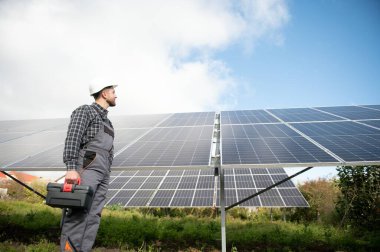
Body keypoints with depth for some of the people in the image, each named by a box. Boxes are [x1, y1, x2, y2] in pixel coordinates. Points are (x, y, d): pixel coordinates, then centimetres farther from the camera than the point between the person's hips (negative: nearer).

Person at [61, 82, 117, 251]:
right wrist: (71, 168, -23)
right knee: (79, 212, -16)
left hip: (103, 172, 7)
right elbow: (72, 139, -11)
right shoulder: (85, 111, 4)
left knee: (93, 216, -2)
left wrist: (106, 176, 19)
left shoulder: (107, 121, 27)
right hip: (87, 166, -7)